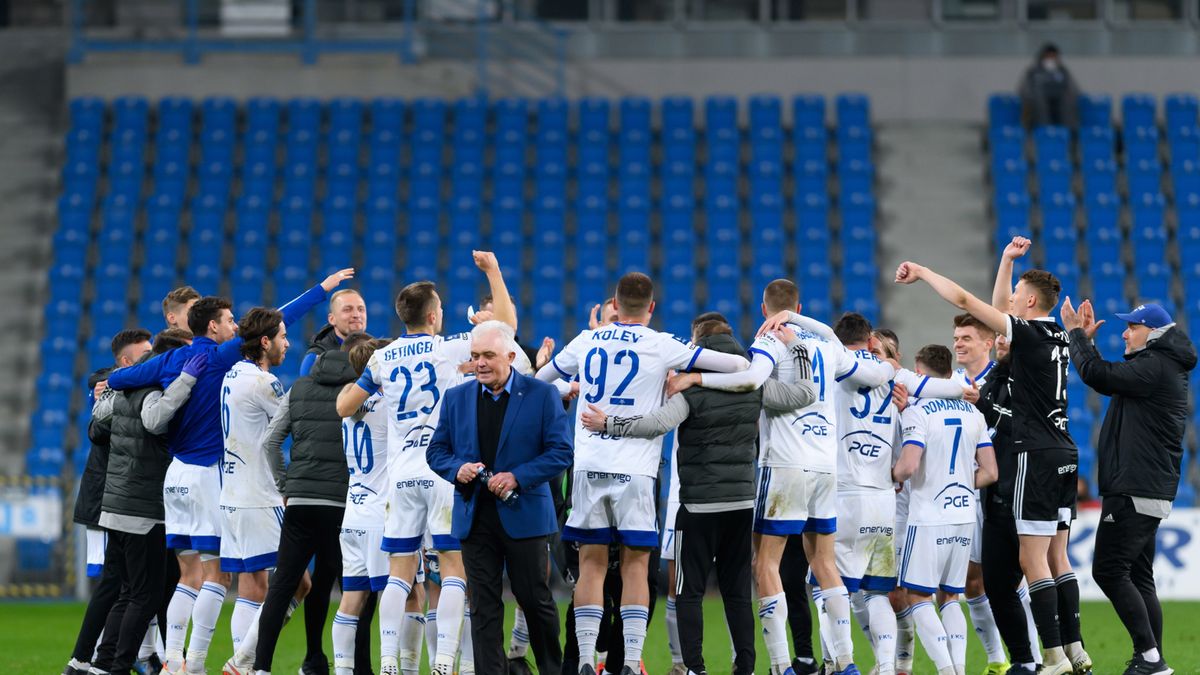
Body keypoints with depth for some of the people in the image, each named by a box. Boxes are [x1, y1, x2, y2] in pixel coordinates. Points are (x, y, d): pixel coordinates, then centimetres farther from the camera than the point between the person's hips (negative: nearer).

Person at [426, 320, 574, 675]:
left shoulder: (542, 395, -2)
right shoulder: (456, 398, 9)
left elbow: (561, 452, -6)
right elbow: (436, 450, 12)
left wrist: (518, 477, -17)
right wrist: (457, 469, -10)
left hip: (524, 514, -3)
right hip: (474, 516, 3)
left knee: (535, 599, 5)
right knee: (484, 605, 2)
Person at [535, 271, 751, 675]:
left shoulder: (587, 341, 8)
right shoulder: (661, 346, -2)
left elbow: (540, 379, 26)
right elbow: (738, 365, -3)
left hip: (588, 466, 3)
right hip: (633, 470, -3)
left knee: (591, 563, 6)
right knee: (635, 564, 2)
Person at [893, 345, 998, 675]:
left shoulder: (917, 411, -10)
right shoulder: (973, 413, 9)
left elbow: (908, 465, -20)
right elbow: (989, 473, 8)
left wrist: (894, 474, 1)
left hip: (929, 518, -6)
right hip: (965, 516, 6)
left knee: (919, 597, 0)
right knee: (950, 597, 14)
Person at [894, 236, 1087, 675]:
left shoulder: (1030, 334, -11)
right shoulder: (1055, 335, 12)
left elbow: (965, 301, -11)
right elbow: (998, 308, 27)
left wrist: (923, 272, -1)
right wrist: (1007, 260, 25)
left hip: (1038, 455, -9)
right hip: (1064, 455, 9)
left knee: (1032, 559, -8)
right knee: (1056, 558, 11)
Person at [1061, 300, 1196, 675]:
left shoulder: (1155, 366, -13)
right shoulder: (1159, 368, 19)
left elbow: (1099, 376, -18)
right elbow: (1109, 381, 28)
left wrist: (1076, 334, -5)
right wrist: (1084, 340, 21)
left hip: (1135, 492, -11)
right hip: (1150, 492, 11)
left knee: (1108, 571, -12)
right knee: (1139, 577, 11)